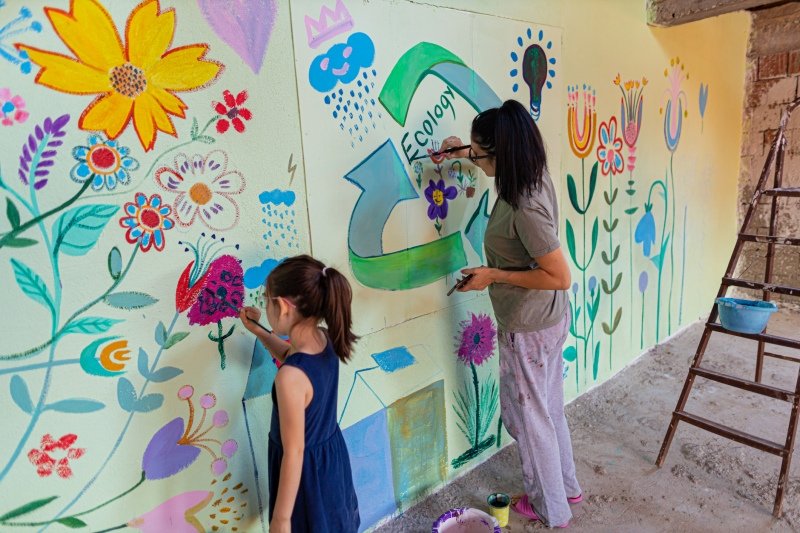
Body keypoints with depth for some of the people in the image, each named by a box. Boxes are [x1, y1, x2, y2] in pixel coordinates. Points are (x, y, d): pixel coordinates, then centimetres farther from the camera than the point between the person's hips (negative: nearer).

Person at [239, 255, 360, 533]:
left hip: (307, 469, -7)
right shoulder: (323, 340, -13)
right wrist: (257, 330, 7)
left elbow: (294, 453, -27)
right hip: (331, 453, 7)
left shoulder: (290, 378, -36)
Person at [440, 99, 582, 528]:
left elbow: (560, 277, -27)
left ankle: (551, 508, 35)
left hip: (527, 329, -9)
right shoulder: (533, 178, -3)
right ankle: (566, 487, 46)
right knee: (549, 408, 25)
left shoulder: (525, 209, -30)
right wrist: (466, 152, 14)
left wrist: (495, 275, -21)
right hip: (548, 319, 9)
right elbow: (503, 162, 23)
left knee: (527, 415, 12)